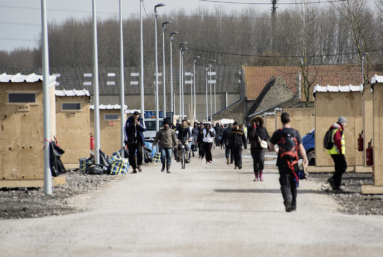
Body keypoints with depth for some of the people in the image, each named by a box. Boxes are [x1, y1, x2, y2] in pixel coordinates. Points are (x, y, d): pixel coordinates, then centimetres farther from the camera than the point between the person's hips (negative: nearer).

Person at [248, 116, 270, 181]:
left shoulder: (263, 129, 8)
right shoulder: (251, 129, 5)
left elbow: (268, 137, 13)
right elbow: (251, 135, -15)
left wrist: (264, 140, -4)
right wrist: (254, 127, -12)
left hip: (262, 147, -1)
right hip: (254, 148, 1)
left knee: (261, 159, -23)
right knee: (255, 162, 4)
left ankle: (261, 173, -4)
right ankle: (256, 176, 12)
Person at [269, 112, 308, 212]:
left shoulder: (278, 133, -3)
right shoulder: (296, 133, 1)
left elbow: (271, 147, 3)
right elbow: (301, 148, -1)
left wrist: (276, 150, 26)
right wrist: (305, 160, 9)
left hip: (282, 162, -2)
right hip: (294, 162, 2)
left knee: (285, 183, -3)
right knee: (293, 183, 16)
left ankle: (287, 198, -31)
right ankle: (293, 204, 23)